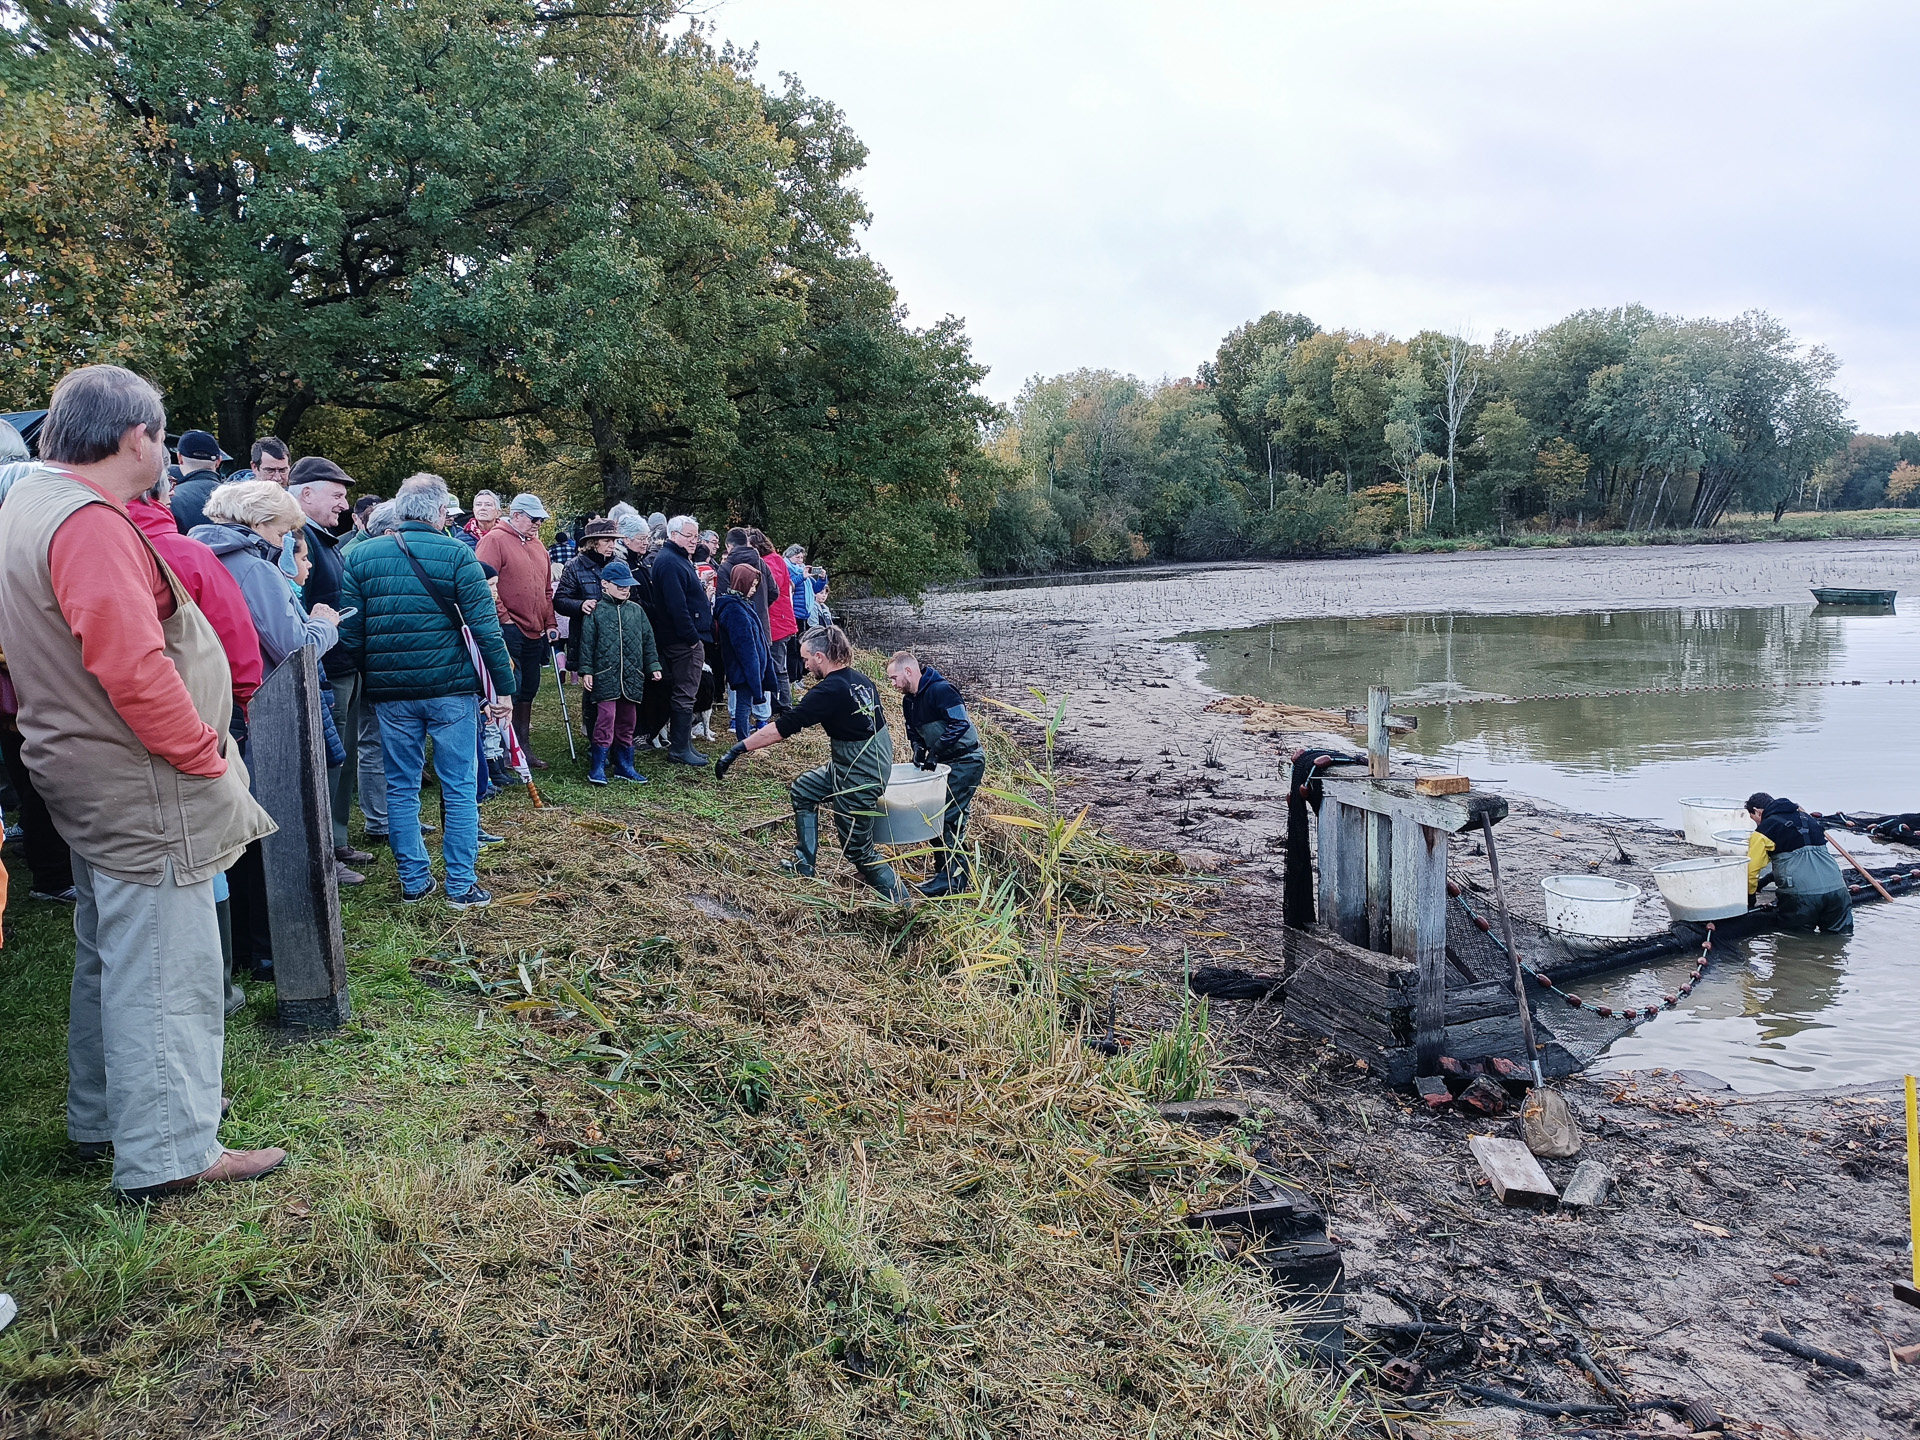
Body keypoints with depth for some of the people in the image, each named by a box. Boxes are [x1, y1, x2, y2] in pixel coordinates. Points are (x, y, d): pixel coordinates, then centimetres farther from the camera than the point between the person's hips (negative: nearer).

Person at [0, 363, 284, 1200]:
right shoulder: (90, 523, -21)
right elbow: (134, 668, -29)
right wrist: (204, 757, -17)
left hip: (93, 778, 11)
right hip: (141, 789, -11)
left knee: (110, 956, 21)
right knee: (167, 968, -2)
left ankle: (101, 1119, 35)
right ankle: (168, 1154, 7)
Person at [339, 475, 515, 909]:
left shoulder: (360, 556, 4)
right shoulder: (456, 554, -6)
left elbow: (349, 632, 3)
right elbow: (485, 626, -10)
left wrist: (365, 678, 16)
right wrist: (504, 686, -5)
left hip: (390, 692, 3)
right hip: (450, 688, -3)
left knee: (401, 788, 13)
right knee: (459, 788, 6)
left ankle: (413, 881, 18)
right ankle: (461, 885, 8)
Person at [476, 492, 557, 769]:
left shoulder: (537, 545, 18)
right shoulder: (495, 539, -7)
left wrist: (550, 623, 15)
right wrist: (503, 617, -14)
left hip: (535, 632, 8)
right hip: (508, 630, -8)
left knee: (528, 690, 13)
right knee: (511, 689, -9)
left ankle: (524, 746, 21)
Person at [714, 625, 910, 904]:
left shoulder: (829, 691, -23)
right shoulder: (860, 679, 2)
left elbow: (781, 728, -22)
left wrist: (737, 750, -19)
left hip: (858, 776, -9)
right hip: (878, 762, 9)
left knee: (858, 849, 5)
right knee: (802, 790, 23)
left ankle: (901, 901, 11)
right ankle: (804, 867, 28)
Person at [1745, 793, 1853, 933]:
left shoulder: (1764, 830, 3)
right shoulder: (1806, 818, 25)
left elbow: (1750, 869, -2)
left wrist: (1749, 897, 16)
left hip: (1800, 895, -5)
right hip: (1836, 889, 5)